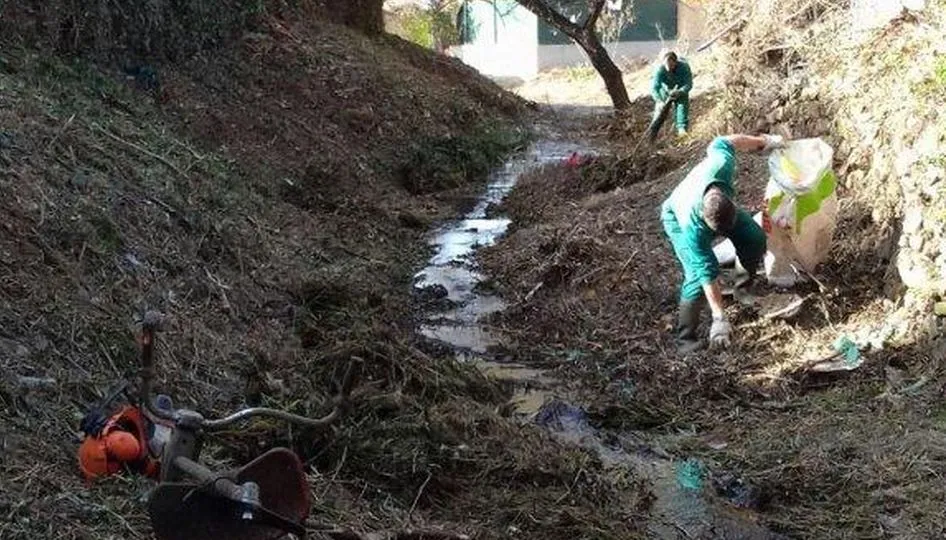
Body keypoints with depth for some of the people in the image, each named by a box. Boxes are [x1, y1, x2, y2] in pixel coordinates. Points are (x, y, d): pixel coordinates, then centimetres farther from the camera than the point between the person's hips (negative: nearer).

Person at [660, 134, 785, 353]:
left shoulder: (721, 165, -41)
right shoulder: (691, 226, -45)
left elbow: (721, 143, -17)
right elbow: (707, 273, -40)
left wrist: (763, 141, -2)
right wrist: (719, 319, -37)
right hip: (676, 217, -5)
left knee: (756, 238, -11)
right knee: (697, 272, -25)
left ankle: (746, 286, 18)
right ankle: (685, 338, -12)